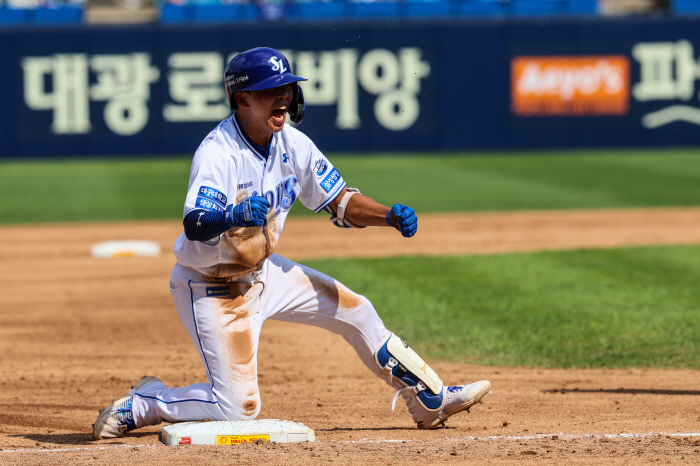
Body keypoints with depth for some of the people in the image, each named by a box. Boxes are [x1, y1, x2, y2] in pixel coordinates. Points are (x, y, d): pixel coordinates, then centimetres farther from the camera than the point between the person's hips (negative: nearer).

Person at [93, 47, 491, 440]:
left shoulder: (291, 144, -5)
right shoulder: (217, 153, -27)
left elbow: (341, 202, 1)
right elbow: (194, 226, -42)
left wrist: (391, 216, -17)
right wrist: (233, 217, -64)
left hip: (262, 272, 8)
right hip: (210, 288, -8)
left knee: (354, 309, 9)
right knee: (238, 407, -14)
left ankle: (430, 400, 25)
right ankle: (141, 405, 7)